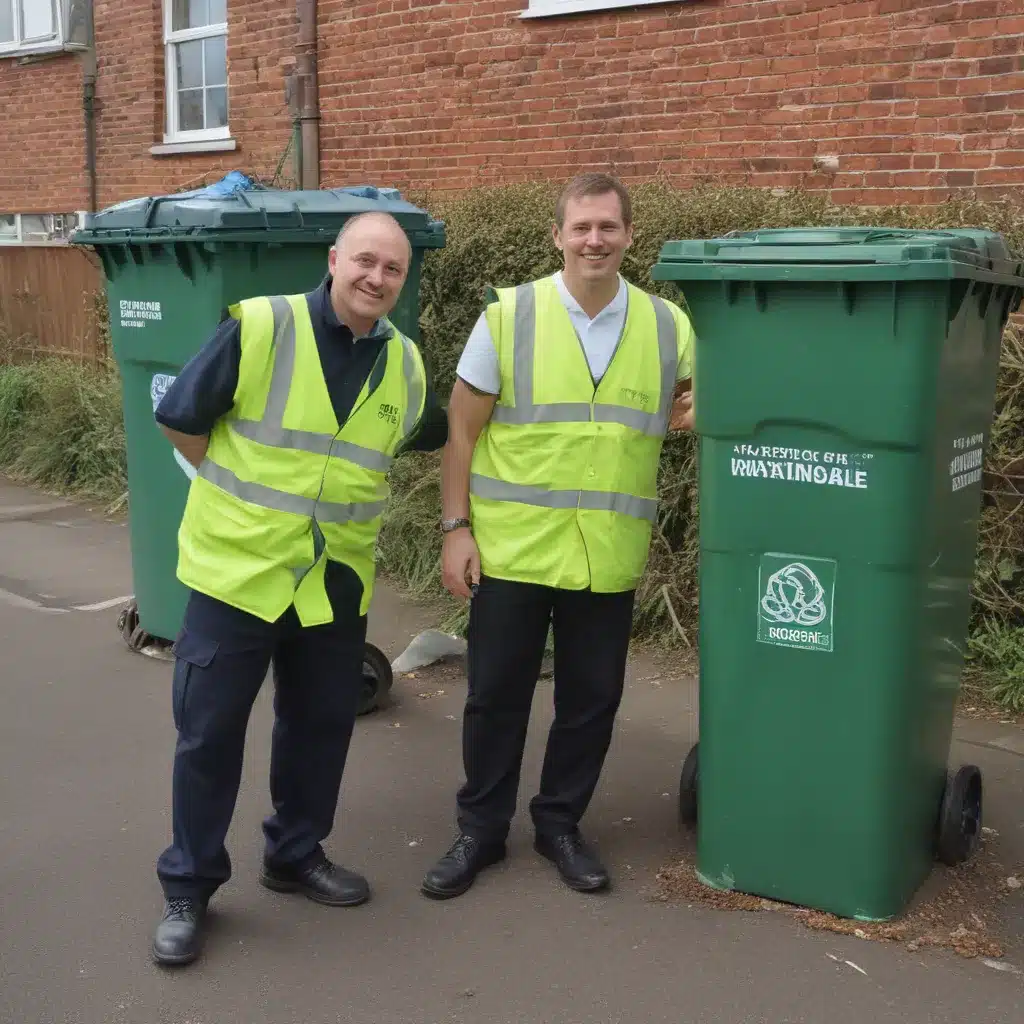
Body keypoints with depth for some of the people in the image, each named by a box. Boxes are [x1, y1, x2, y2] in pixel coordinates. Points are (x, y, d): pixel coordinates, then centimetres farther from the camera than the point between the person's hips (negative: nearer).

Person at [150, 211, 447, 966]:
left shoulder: (404, 363, 2)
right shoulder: (257, 327, -13)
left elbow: (432, 437, 21)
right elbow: (181, 419, -7)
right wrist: (246, 493, -1)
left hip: (336, 577, 4)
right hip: (237, 566, -4)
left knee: (321, 721, 15)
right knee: (209, 730, 4)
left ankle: (296, 854, 35)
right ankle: (188, 886, 21)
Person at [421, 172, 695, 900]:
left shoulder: (668, 326, 2)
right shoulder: (508, 316, -3)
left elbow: (688, 412, 17)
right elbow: (462, 430, -1)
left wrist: (695, 415, -7)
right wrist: (455, 527, -5)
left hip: (609, 557, 2)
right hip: (512, 548, -2)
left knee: (592, 699, 12)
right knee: (496, 696, 9)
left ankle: (561, 823, 32)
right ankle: (481, 830, 27)